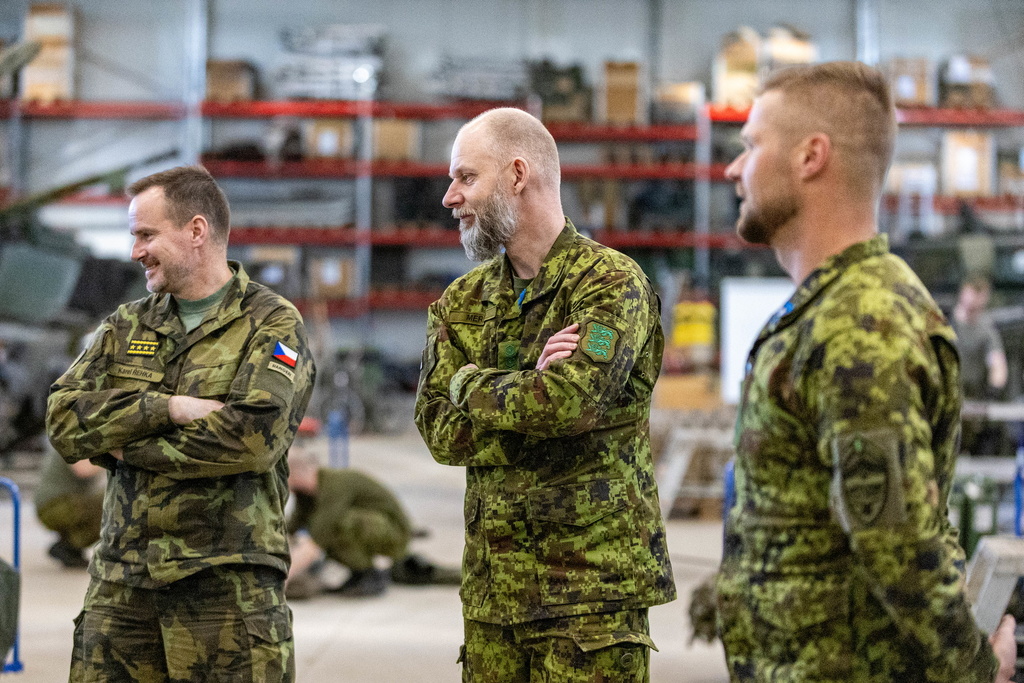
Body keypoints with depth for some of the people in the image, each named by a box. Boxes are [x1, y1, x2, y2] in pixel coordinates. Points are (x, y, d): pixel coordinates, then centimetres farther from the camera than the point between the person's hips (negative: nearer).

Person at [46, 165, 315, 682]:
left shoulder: (272, 325, -1)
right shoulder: (126, 325, 15)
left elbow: (253, 436, -17)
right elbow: (63, 420, 2)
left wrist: (126, 446, -8)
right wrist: (170, 408, -12)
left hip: (228, 579, -4)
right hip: (120, 580, 5)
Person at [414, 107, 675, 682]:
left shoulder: (613, 283, -7)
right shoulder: (462, 303, 13)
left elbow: (569, 401, -22)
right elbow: (439, 432, 2)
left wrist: (473, 386, -5)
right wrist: (531, 391, -13)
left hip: (591, 582, -5)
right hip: (492, 584, 6)